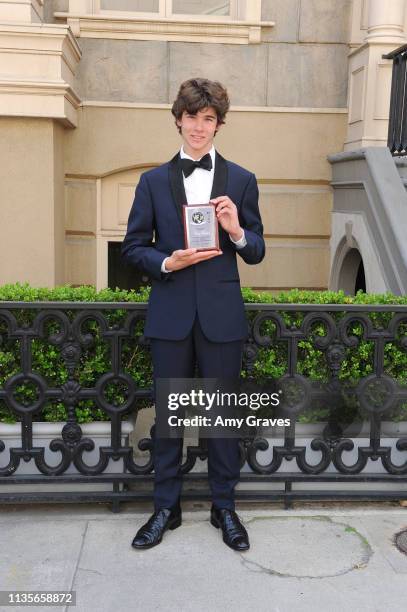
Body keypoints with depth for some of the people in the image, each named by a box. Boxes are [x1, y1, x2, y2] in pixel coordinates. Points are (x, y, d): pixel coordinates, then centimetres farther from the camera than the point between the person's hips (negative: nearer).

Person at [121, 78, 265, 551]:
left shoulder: (241, 181, 5)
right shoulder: (154, 181, 6)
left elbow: (257, 252, 6)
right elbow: (133, 247, 6)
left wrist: (237, 232, -15)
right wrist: (166, 263, -12)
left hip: (221, 313, 0)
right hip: (171, 313, 1)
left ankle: (224, 506, 24)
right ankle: (165, 507, 24)